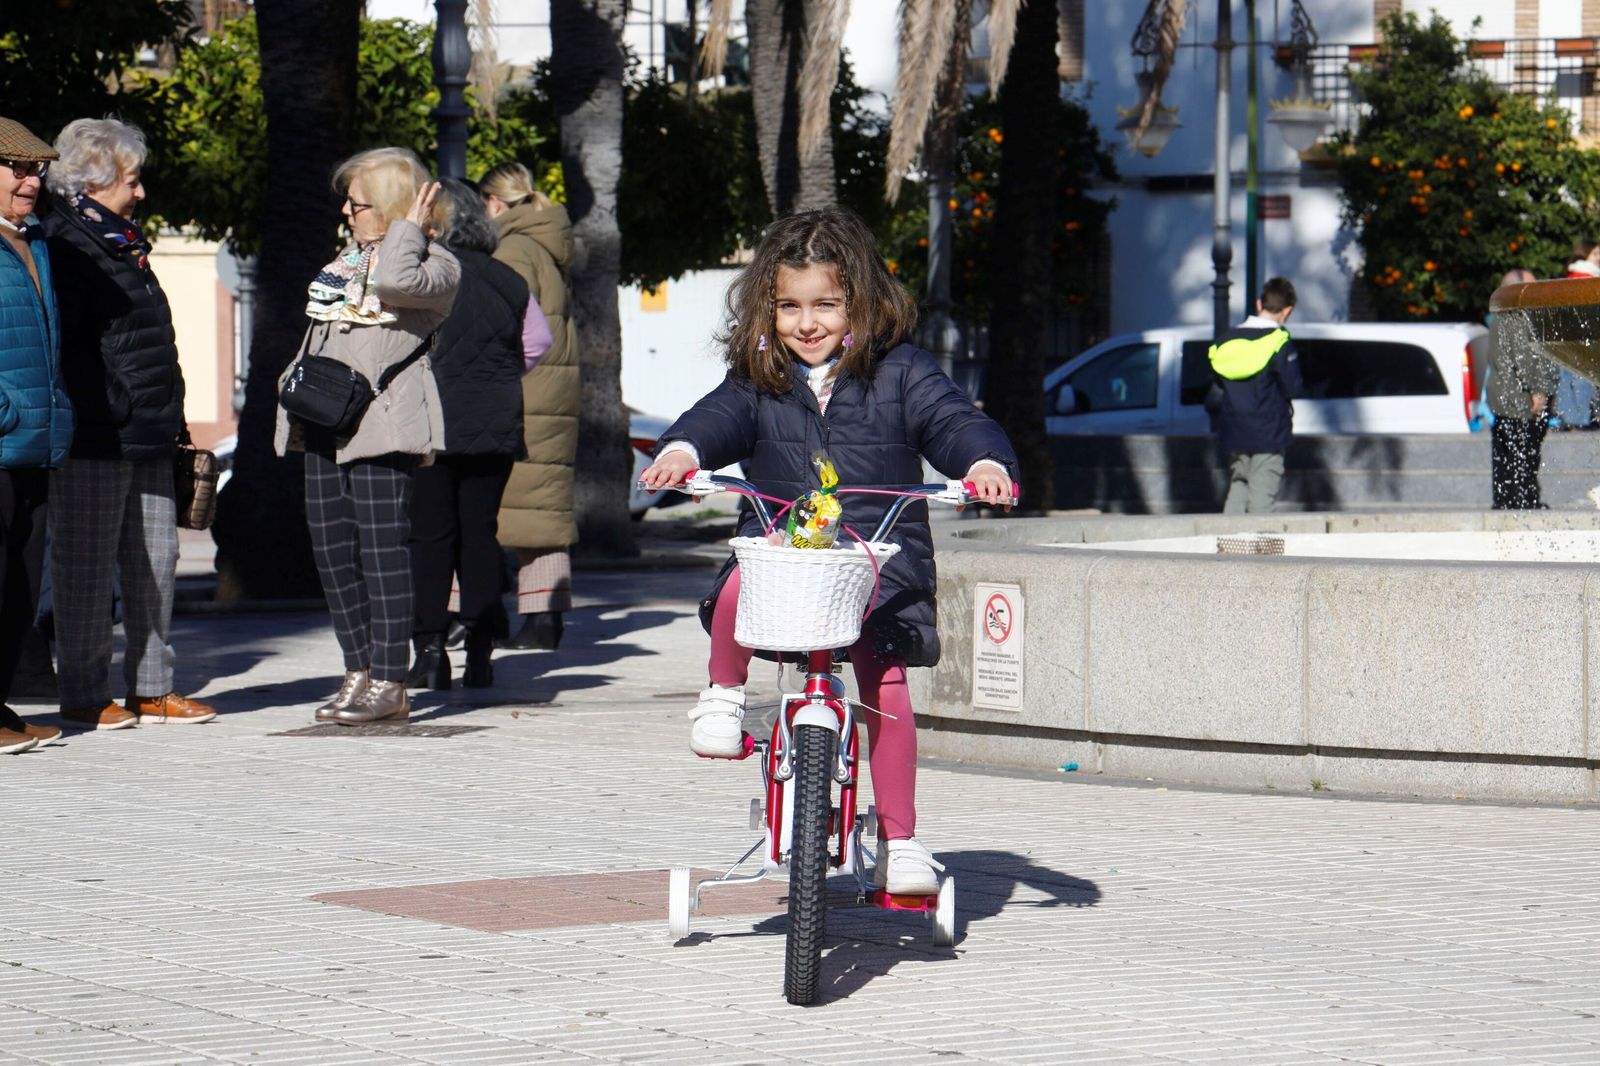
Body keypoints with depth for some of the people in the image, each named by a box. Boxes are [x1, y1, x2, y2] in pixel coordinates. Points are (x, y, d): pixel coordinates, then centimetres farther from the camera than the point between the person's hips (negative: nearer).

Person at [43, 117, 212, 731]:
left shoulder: (123, 244, 20)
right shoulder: (65, 244, -10)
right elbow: (65, 346, -18)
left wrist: (170, 417, 19)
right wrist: (106, 411, -22)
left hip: (147, 436, 9)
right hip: (95, 438, -9)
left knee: (155, 564, 11)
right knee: (88, 567, -3)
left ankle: (151, 689, 18)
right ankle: (83, 697, 3)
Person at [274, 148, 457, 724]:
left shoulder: (436, 264, -2)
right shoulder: (344, 259, 23)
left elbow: (397, 281, -24)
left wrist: (408, 228, -9)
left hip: (381, 422, -8)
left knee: (381, 545, -10)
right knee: (331, 547, 6)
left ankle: (390, 683, -8)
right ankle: (359, 671, 14)